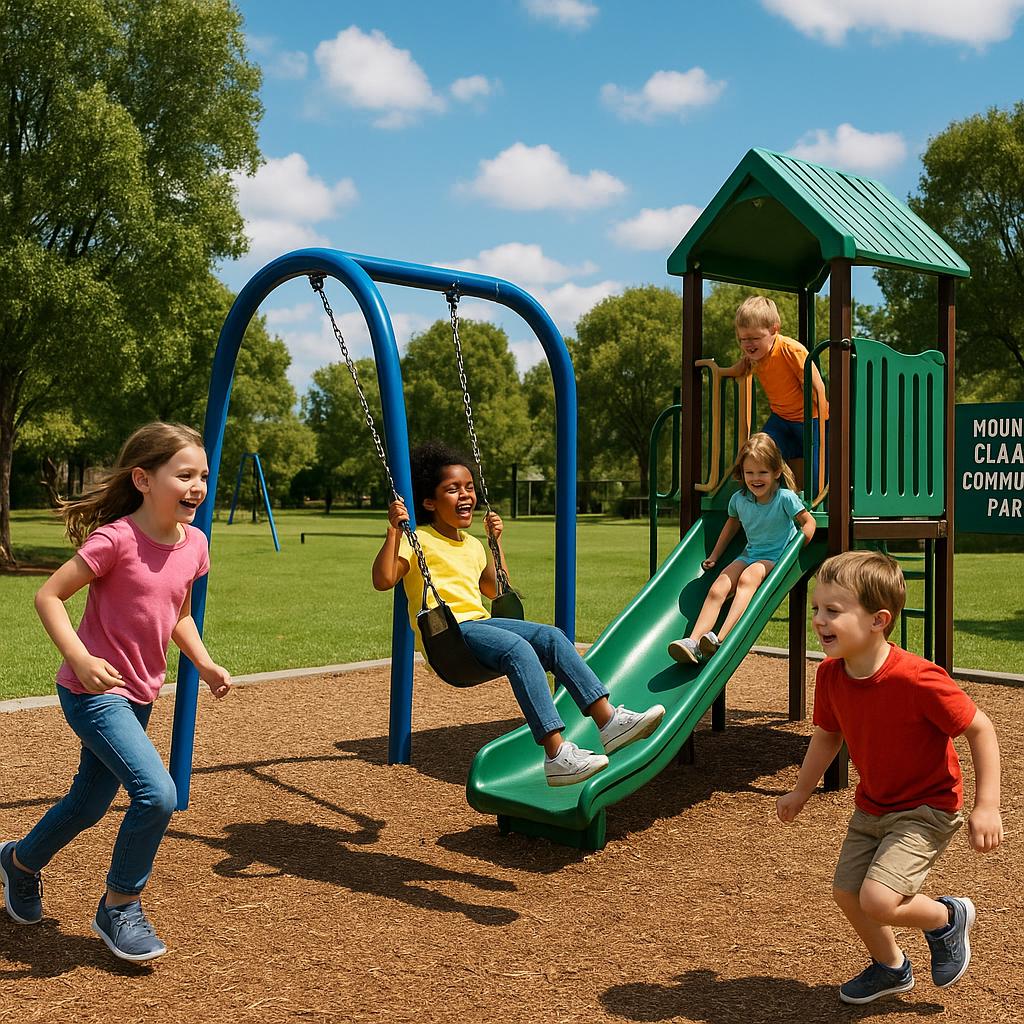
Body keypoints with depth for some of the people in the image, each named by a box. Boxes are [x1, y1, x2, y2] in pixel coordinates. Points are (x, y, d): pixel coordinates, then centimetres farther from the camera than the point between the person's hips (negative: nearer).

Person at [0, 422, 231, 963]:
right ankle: (119, 907, 2)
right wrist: (80, 659, -29)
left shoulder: (193, 543, 0)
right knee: (156, 794, -21)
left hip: (137, 695, 8)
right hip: (93, 691, -8)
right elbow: (48, 596, -18)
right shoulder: (115, 539, -22)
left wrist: (205, 664, 1)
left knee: (89, 805, 21)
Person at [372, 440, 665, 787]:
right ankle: (556, 754, -40)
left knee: (551, 636, -12)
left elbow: (497, 590, 37)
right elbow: (383, 580, -15)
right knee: (518, 649, -32)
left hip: (480, 622, 8)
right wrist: (394, 532, -19)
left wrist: (496, 542, 31)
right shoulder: (417, 540, 0)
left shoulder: (472, 546, 24)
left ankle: (608, 720, -16)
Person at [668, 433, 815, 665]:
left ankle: (722, 639, -50)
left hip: (777, 557, -5)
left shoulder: (785, 498, -11)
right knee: (717, 589, -21)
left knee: (747, 578, -36)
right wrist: (715, 555, 24)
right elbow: (732, 523, 24)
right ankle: (692, 642, -36)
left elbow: (808, 521, -1)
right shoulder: (739, 499, 3)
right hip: (749, 554, 5)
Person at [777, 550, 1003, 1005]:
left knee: (877, 901, -18)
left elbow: (980, 729, -22)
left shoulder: (916, 679, -32)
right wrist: (800, 792, 14)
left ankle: (948, 917, 15)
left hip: (926, 809, -7)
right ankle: (891, 967, 40)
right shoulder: (831, 675, -11)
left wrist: (986, 806, -22)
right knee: (846, 893, 11)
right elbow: (828, 735, 8)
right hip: (872, 805, 7)